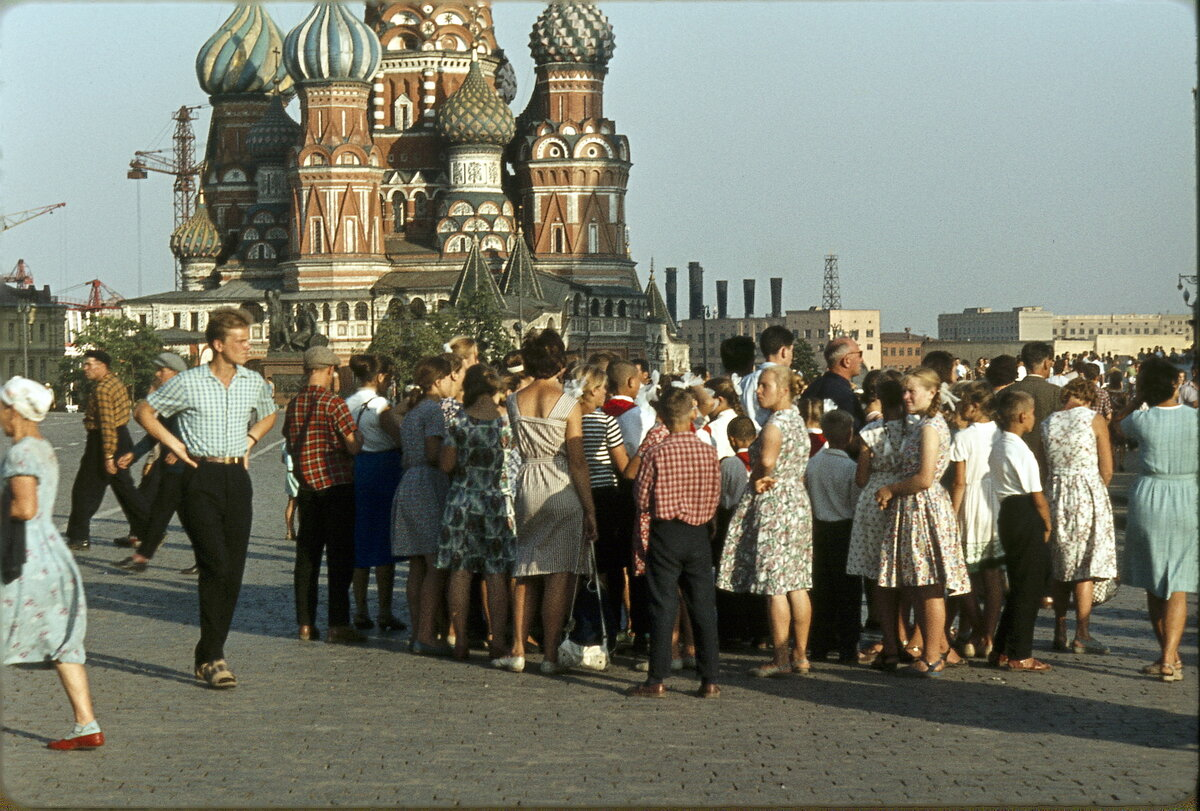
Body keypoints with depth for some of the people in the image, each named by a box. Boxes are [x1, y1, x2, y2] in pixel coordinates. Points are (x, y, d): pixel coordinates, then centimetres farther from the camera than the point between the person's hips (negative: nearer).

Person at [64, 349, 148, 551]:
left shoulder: (102, 389, -20)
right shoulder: (116, 381, 11)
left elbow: (107, 424, -25)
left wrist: (108, 456, -27)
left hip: (102, 442, -10)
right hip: (122, 438, 10)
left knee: (85, 491, -1)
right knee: (124, 487, 15)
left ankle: (78, 537, 4)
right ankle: (144, 531, 15)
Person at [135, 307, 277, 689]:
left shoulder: (254, 383, 8)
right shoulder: (188, 383, -5)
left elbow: (268, 415, 29)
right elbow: (144, 411, 7)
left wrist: (250, 439, 13)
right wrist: (173, 444, -1)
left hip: (237, 477, 5)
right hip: (201, 478, -5)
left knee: (233, 571, 2)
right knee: (216, 567, -14)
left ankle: (210, 654, 13)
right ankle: (212, 657, -9)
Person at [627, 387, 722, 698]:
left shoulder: (655, 454, -12)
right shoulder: (709, 452, -2)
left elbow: (643, 500, -8)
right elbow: (715, 498, 5)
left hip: (666, 533, -3)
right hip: (699, 534, 3)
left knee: (663, 606, 1)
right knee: (704, 607, 7)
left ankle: (657, 680, 3)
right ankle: (709, 680, 9)